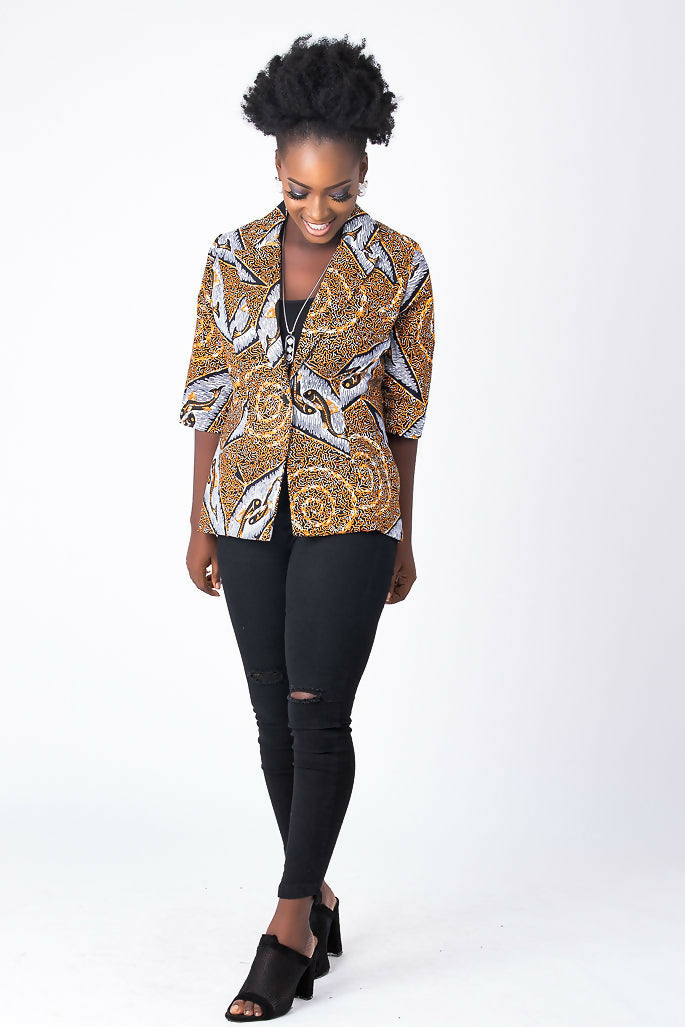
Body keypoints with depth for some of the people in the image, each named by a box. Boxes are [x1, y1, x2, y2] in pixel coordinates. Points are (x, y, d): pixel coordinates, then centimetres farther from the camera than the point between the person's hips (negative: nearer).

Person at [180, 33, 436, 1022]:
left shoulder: (398, 265, -4)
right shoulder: (234, 256, 1)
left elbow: (404, 410, 1)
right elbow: (210, 392, 6)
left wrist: (402, 539, 4)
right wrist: (200, 524, 5)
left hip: (349, 512, -3)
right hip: (251, 509, 3)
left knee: (318, 713, -8)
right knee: (275, 714, 9)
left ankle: (290, 925, 4)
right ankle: (317, 897, 25)